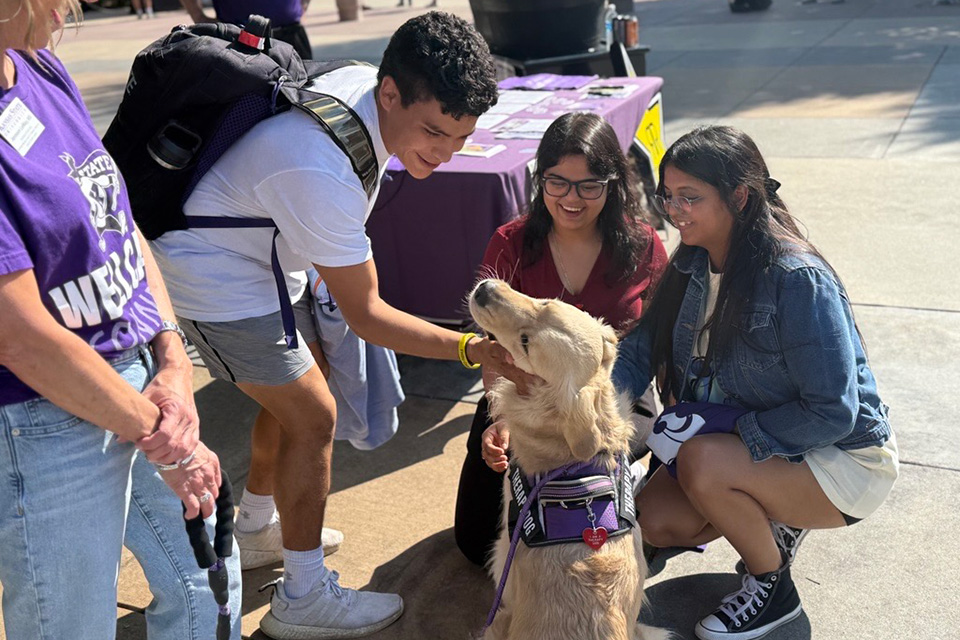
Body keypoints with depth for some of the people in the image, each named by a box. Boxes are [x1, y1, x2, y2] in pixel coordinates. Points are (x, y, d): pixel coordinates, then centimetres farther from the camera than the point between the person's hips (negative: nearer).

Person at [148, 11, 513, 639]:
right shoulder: (322, 172, -38)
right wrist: (473, 350, -35)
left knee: (297, 388, 18)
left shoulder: (364, 83, -11)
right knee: (313, 417, -7)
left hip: (267, 257, 9)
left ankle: (256, 525, 41)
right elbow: (365, 314, -29)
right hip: (218, 282, -9)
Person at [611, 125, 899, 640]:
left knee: (702, 463, -32)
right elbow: (642, 347, -5)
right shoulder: (692, 265, -4)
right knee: (655, 521, -8)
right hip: (748, 443, 7)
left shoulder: (797, 279, -28)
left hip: (844, 460, -7)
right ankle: (777, 523, 16)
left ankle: (772, 588, -4)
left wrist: (730, 430, -29)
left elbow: (833, 412, -27)